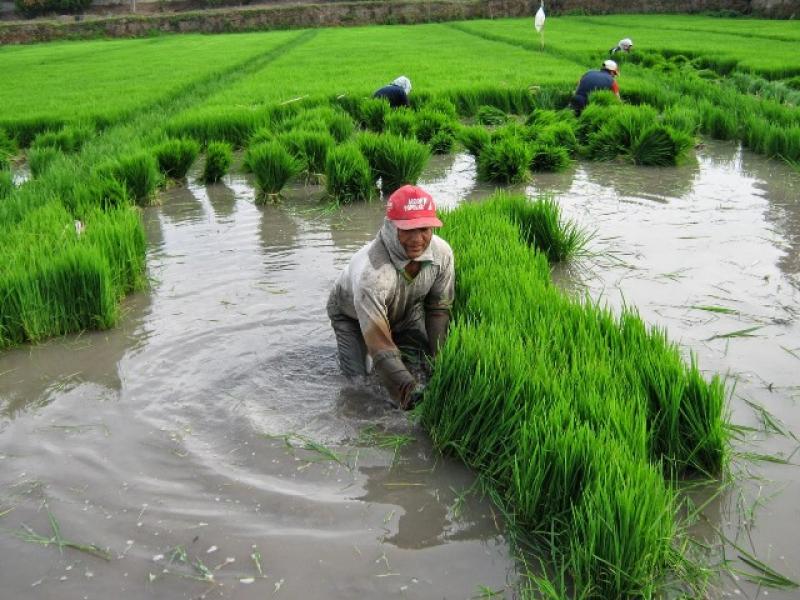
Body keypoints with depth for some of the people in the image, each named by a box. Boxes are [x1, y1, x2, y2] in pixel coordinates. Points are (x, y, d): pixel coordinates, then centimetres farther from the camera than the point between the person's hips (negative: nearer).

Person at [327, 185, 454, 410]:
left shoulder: (442, 253, -29)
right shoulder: (370, 272, -46)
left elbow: (439, 307, -13)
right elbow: (378, 342, -44)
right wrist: (407, 388, -52)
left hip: (407, 311, 4)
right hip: (352, 314, -4)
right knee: (360, 376, -12)